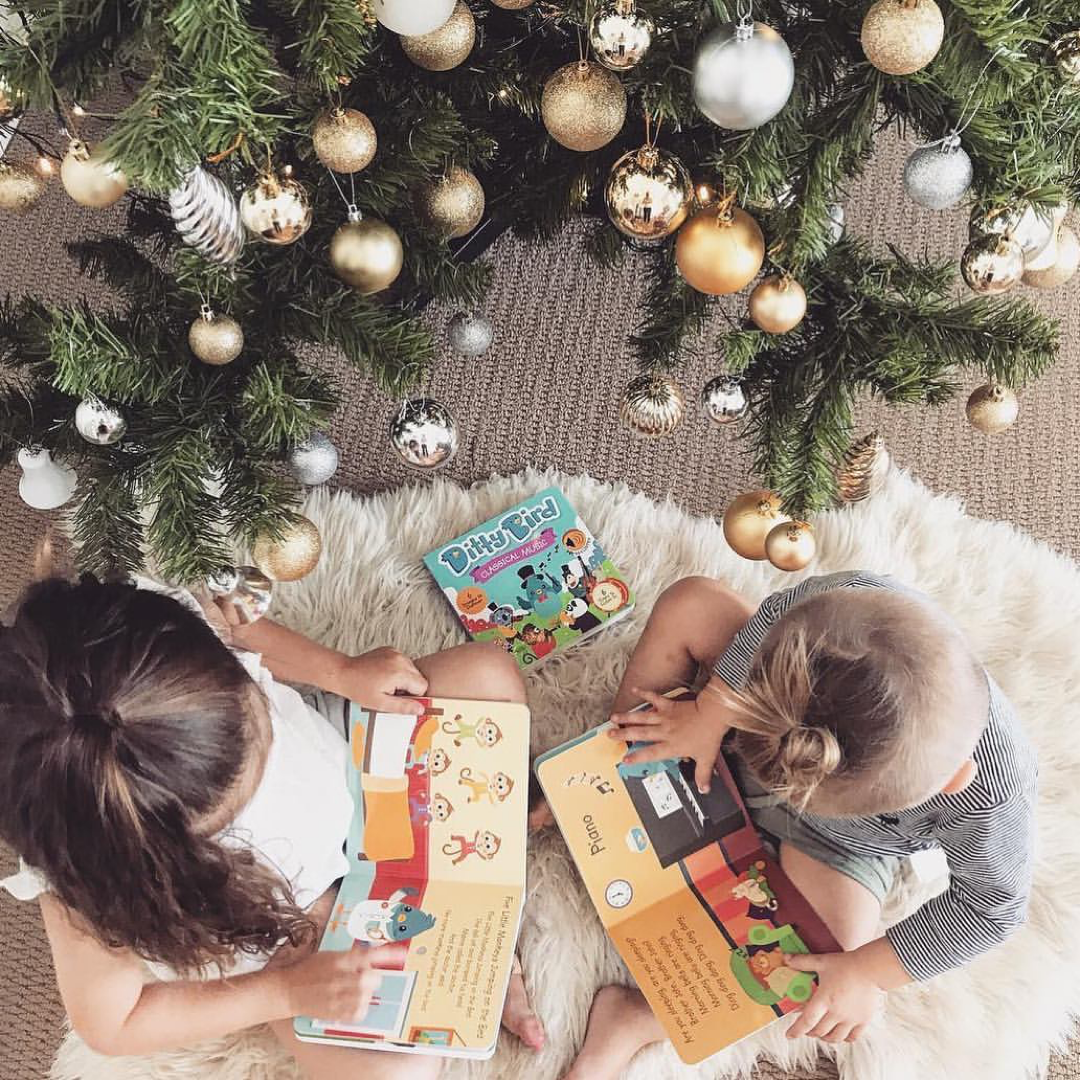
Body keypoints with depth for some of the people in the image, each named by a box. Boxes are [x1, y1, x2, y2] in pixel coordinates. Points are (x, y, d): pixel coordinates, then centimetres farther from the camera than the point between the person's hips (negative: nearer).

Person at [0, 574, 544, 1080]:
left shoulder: (167, 622, -34)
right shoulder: (91, 878, -38)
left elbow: (237, 628, -7)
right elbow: (109, 1026, -18)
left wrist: (342, 672, -17)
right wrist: (288, 991, -22)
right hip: (280, 915, -4)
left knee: (489, 676, -6)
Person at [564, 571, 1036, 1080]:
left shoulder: (991, 803, -45)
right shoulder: (848, 598, -42)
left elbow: (990, 907, -25)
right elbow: (771, 622, -19)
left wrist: (868, 971, -23)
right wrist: (708, 714, -17)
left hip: (837, 841, -2)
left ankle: (637, 1019, -1)